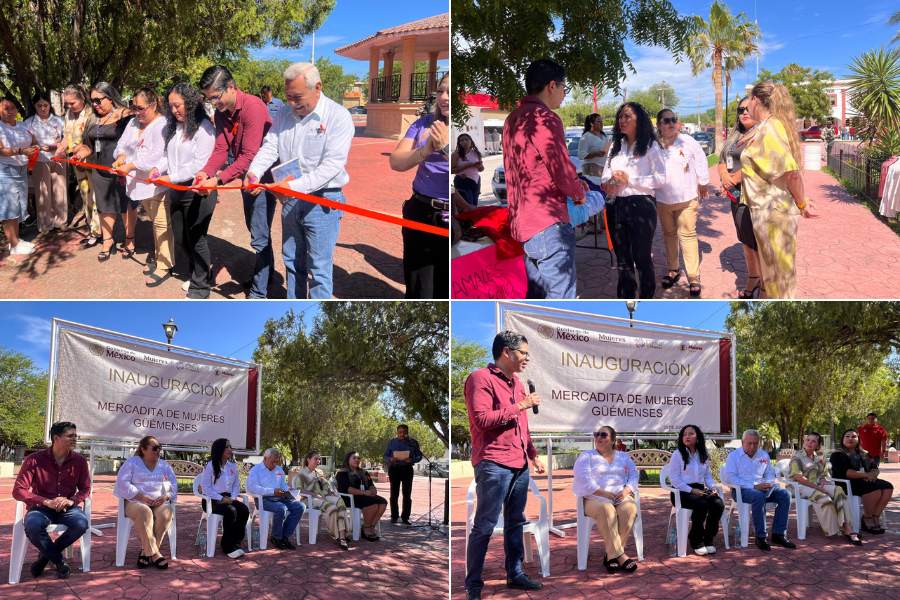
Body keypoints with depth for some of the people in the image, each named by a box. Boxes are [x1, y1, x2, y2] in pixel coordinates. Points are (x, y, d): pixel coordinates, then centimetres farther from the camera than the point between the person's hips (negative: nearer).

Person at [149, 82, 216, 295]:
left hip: (197, 192, -8)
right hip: (176, 190, 8)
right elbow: (169, 155, 16)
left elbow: (200, 164, -20)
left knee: (196, 239, 3)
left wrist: (171, 177, -19)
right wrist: (159, 168, -4)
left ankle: (201, 285, 18)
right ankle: (201, 271, 34)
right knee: (180, 237, 16)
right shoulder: (173, 127, 10)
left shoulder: (203, 127, -15)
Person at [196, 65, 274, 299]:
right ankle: (266, 274, 35)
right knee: (256, 230, 19)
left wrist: (218, 179, -33)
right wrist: (206, 172, -24)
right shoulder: (221, 113, 1)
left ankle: (258, 292, 0)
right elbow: (220, 150, -5)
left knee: (260, 235, -7)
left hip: (263, 175, -8)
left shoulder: (253, 107, -25)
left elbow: (249, 156, -29)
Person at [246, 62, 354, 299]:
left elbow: (332, 164, -23)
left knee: (319, 269, -3)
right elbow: (270, 146, 1)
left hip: (322, 200, -7)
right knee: (292, 262, 17)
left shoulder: (338, 116, -15)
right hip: (290, 200, 7)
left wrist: (296, 185, -32)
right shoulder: (284, 113, 5)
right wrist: (254, 172, -20)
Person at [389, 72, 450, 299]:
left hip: (448, 220, -3)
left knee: (446, 290, 7)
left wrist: (445, 148, -23)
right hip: (420, 214, 4)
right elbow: (396, 162, 0)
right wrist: (425, 151, -17)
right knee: (417, 291, 12)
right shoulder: (424, 123, 6)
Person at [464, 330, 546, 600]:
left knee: (516, 522, 15)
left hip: (520, 465, 9)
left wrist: (533, 455, 23)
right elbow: (482, 419, -19)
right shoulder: (481, 378, -9)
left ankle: (515, 573, 26)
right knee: (484, 526, -5)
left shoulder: (516, 381, 18)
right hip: (493, 465, -8)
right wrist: (519, 405, -16)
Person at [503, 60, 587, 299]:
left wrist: (573, 183, 15)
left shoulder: (514, 119, 16)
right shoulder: (544, 118, -13)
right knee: (561, 297, -7)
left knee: (536, 294, 16)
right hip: (548, 224, -10)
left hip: (523, 222, 10)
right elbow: (562, 170, -15)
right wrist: (579, 193, 4)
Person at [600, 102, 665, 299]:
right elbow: (605, 174, 14)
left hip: (641, 205, -5)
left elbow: (660, 178, -10)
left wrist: (629, 180, -14)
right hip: (616, 206, 5)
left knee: (642, 257, 3)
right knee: (622, 259, 13)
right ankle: (626, 299, 23)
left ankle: (646, 298, 16)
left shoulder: (650, 145, -1)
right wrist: (607, 184, -9)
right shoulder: (615, 145, 15)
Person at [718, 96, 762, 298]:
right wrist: (724, 175, -6)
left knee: (758, 244, -3)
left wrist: (733, 179, -15)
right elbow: (721, 161, 16)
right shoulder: (735, 136, 15)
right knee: (746, 241, 19)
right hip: (737, 196, 9)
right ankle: (752, 280, 34)